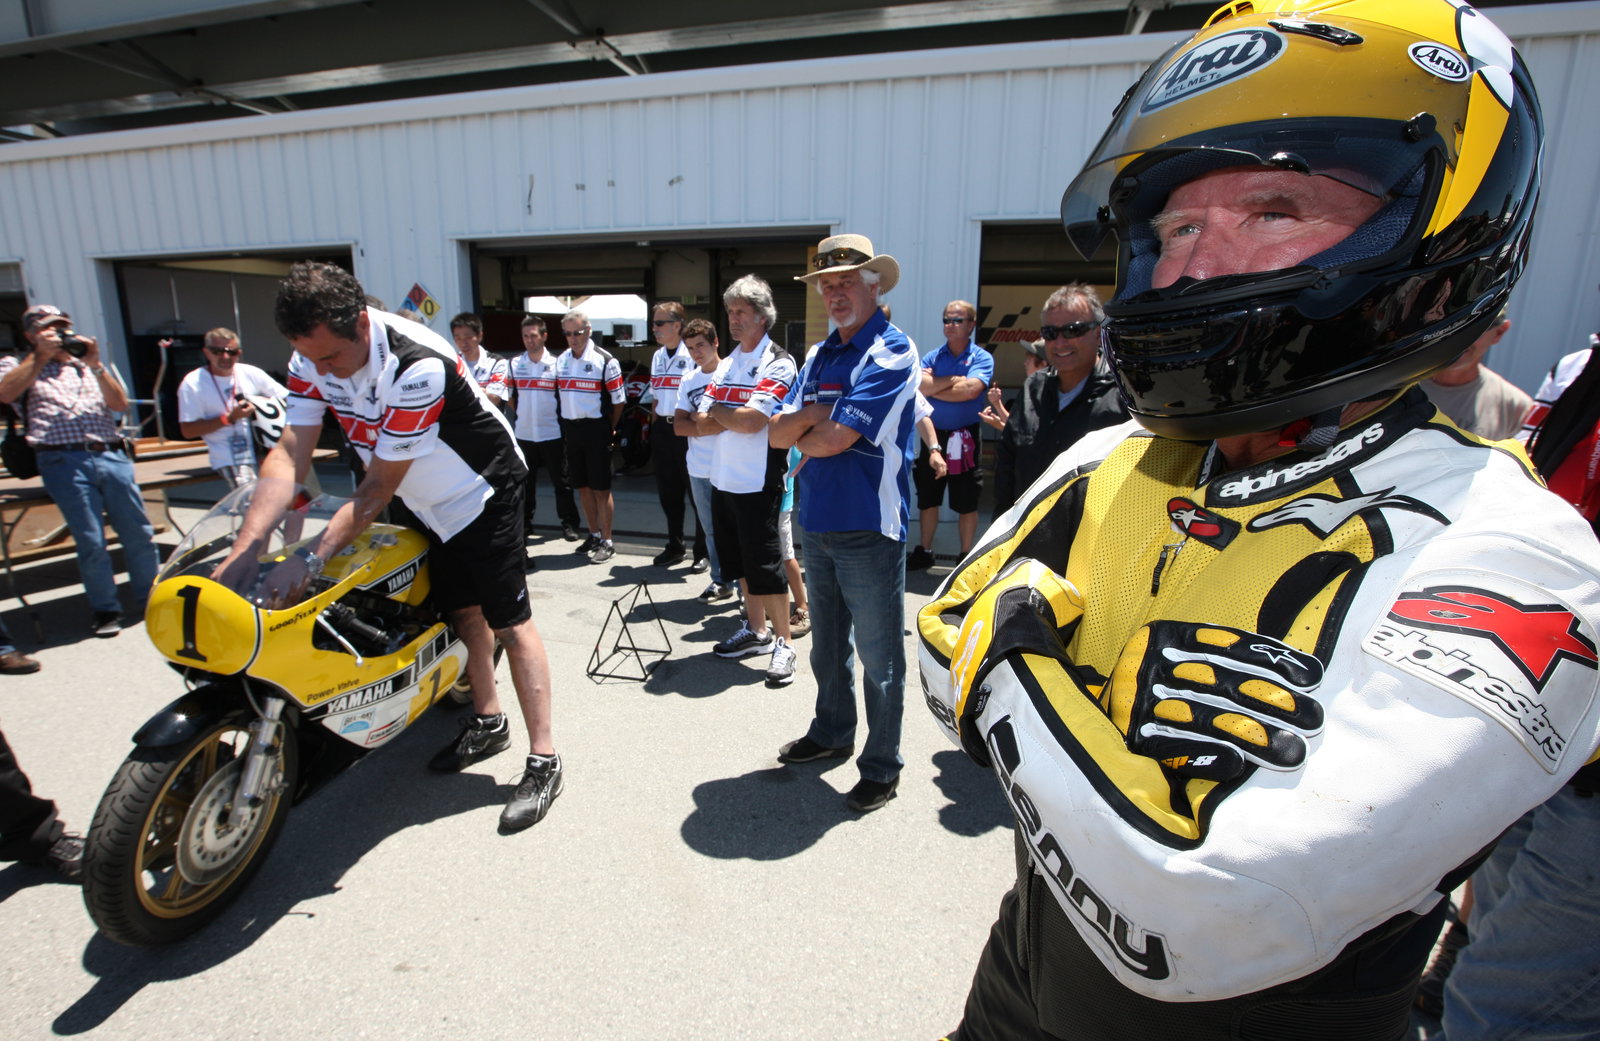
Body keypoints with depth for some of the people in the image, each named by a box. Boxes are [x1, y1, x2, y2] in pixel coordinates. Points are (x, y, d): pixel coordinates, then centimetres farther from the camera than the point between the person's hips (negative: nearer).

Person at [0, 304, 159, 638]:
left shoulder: (89, 365, 24)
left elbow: (120, 404, 9)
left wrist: (95, 365, -3)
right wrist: (41, 355, 0)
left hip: (111, 456, 2)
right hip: (64, 461, -2)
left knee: (140, 533, 0)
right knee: (91, 542, -6)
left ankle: (149, 599, 13)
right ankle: (105, 610, 7)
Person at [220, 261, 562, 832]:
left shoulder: (416, 366, -33)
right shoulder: (313, 358, -11)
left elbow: (379, 486, -29)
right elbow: (289, 454, -17)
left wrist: (309, 557, -32)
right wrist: (243, 548, -28)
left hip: (484, 491, -7)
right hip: (429, 505, 7)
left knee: (510, 622, -7)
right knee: (463, 612, 17)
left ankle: (543, 760, 0)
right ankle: (488, 722, 35)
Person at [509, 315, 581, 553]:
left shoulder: (555, 364, -1)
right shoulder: (514, 364, 5)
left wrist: (562, 419, -3)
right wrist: (520, 412, 4)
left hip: (551, 433, -2)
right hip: (524, 434, 2)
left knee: (560, 481, 4)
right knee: (525, 482, 10)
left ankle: (568, 523, 14)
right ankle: (524, 523, 21)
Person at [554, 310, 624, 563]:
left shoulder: (604, 360, -8)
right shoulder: (560, 360, 10)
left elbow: (618, 400, -6)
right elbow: (559, 394, 16)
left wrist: (609, 429, -2)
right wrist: (563, 427, 9)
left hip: (595, 429, -6)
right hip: (570, 429, 6)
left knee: (601, 489, -2)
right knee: (583, 487, 13)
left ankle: (607, 542, 7)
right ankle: (594, 535, 26)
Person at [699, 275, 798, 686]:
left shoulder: (778, 363, -8)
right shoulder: (726, 365, 14)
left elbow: (751, 422, -20)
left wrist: (715, 411, -3)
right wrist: (734, 417, -10)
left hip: (758, 483, -7)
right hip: (723, 480, 8)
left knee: (765, 565, -2)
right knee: (740, 560, 15)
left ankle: (783, 644, 11)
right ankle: (757, 631, 30)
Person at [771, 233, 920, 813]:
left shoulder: (892, 352, -12)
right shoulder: (819, 356, 12)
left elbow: (835, 439, -22)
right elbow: (779, 433, 5)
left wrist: (805, 435, -2)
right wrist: (816, 416, -13)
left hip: (868, 530, -7)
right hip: (817, 525, 8)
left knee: (878, 657, 6)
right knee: (827, 645, 22)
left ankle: (881, 769, 22)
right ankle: (832, 733, 42)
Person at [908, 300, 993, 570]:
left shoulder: (982, 358, -2)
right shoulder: (932, 357, 8)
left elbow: (971, 390, -19)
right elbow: (919, 386, -10)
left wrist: (933, 387, -9)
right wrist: (954, 380, -13)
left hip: (964, 439, -3)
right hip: (932, 435, 4)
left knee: (966, 504, 5)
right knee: (927, 499, 12)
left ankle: (966, 556, 19)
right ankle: (924, 552, 26)